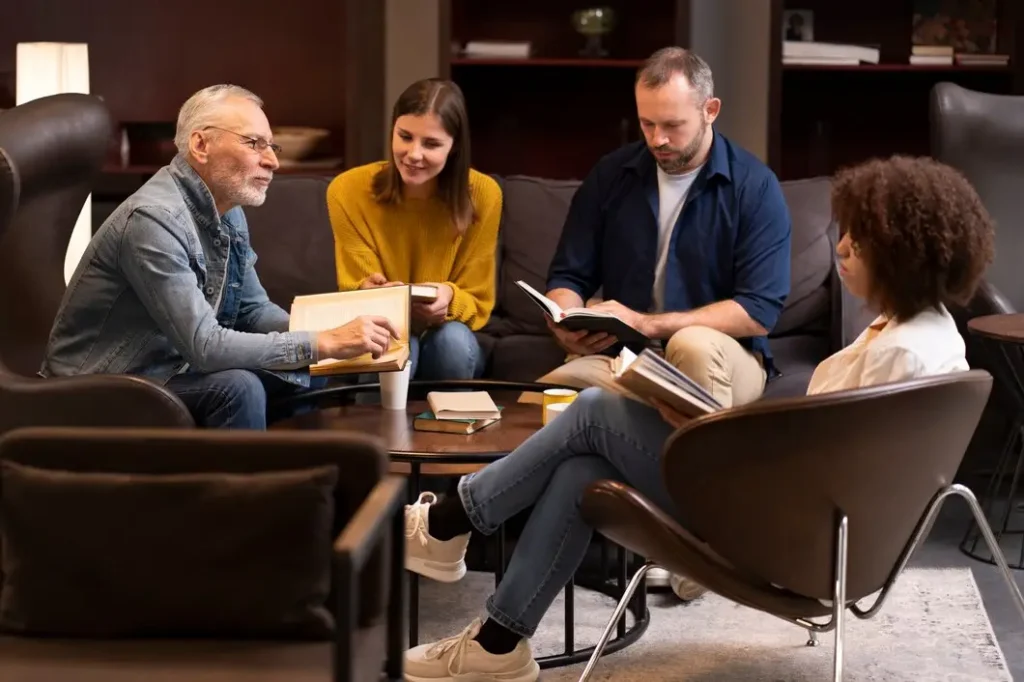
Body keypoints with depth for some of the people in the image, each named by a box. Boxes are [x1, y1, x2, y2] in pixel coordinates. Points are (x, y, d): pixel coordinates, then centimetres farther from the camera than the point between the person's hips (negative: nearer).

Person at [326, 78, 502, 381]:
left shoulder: (481, 194, -12)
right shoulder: (348, 191, -14)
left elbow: (477, 305, -6)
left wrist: (449, 300, -30)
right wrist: (370, 293, -34)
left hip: (450, 343, 2)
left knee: (453, 338, -32)